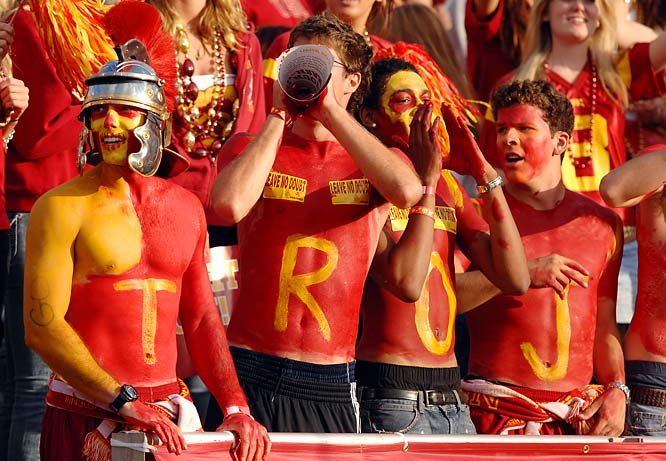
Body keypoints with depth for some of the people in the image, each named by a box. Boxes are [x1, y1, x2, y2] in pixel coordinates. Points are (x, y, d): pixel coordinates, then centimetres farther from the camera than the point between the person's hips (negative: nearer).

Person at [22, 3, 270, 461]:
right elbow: (42, 326, -12)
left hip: (168, 414, 4)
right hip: (84, 418, -4)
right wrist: (126, 403, -18)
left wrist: (235, 408, 1)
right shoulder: (62, 208, -5)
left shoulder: (186, 208, 12)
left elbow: (202, 319, 14)